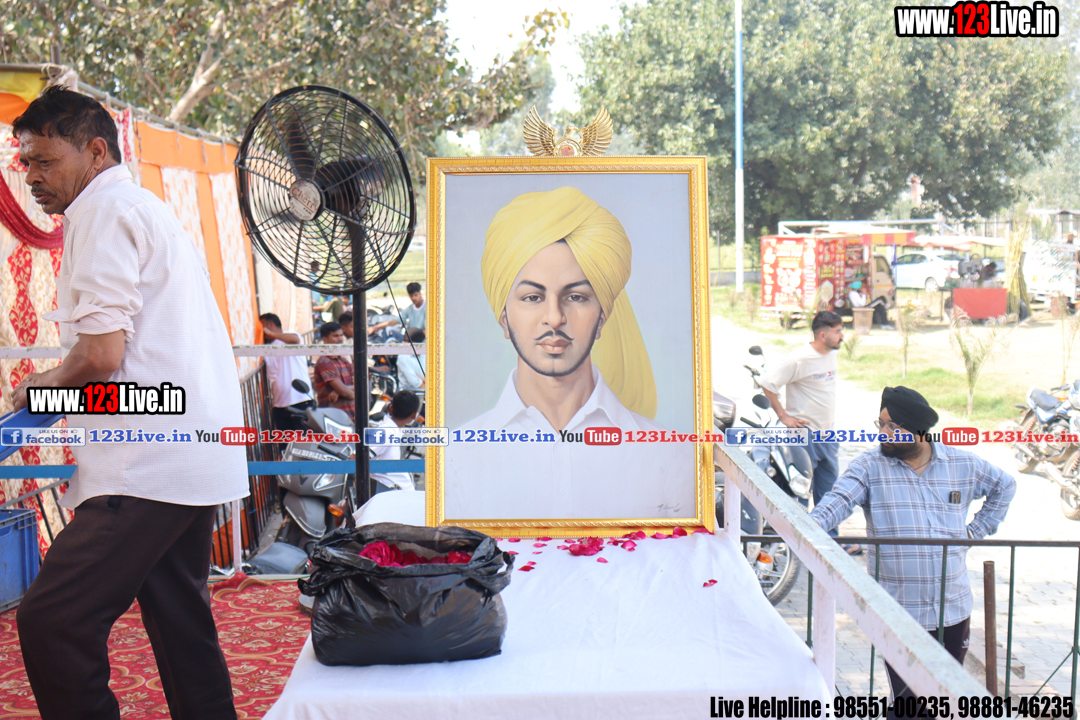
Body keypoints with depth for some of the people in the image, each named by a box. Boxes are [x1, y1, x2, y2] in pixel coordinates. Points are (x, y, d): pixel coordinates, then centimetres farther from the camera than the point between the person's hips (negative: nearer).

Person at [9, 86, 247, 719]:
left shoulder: (104, 211, -8)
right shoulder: (150, 208, 23)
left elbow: (102, 354, -17)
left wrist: (39, 387, 1)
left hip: (150, 466, -11)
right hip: (196, 459, 11)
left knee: (51, 623, -11)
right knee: (181, 620, 15)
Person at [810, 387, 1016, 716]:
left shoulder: (963, 464, 5)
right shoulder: (869, 466, -4)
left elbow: (1005, 485, 23)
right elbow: (839, 499, -19)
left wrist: (977, 530, 14)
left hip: (953, 607, 3)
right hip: (898, 612, -3)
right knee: (908, 699, -2)